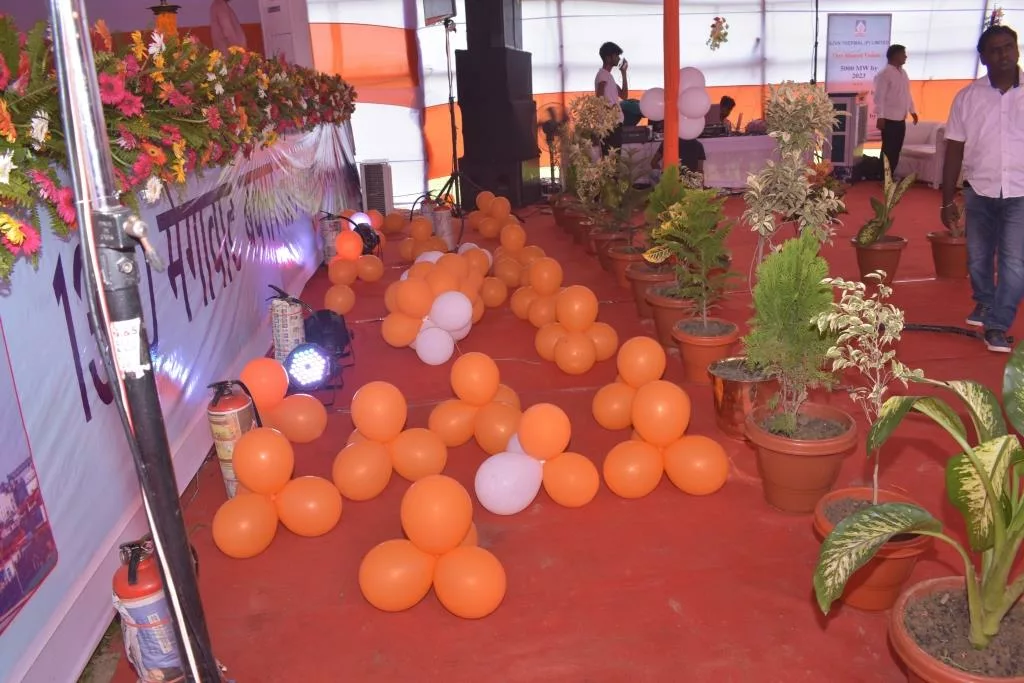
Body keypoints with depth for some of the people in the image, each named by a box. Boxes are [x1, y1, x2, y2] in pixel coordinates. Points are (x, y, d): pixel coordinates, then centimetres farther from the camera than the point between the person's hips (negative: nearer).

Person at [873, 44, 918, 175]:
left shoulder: (903, 73, 14)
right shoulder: (884, 74, -11)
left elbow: (907, 94, 21)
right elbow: (879, 96, -16)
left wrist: (912, 111, 19)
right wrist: (880, 117, -21)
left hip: (901, 119, 8)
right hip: (889, 119, -8)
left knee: (896, 150, 11)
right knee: (888, 150, -3)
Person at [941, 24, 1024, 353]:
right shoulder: (968, 98, 2)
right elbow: (954, 150, 3)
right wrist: (948, 200, 2)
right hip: (980, 191, 2)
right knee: (978, 258, 14)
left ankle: (996, 326, 3)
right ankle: (984, 303, 40)